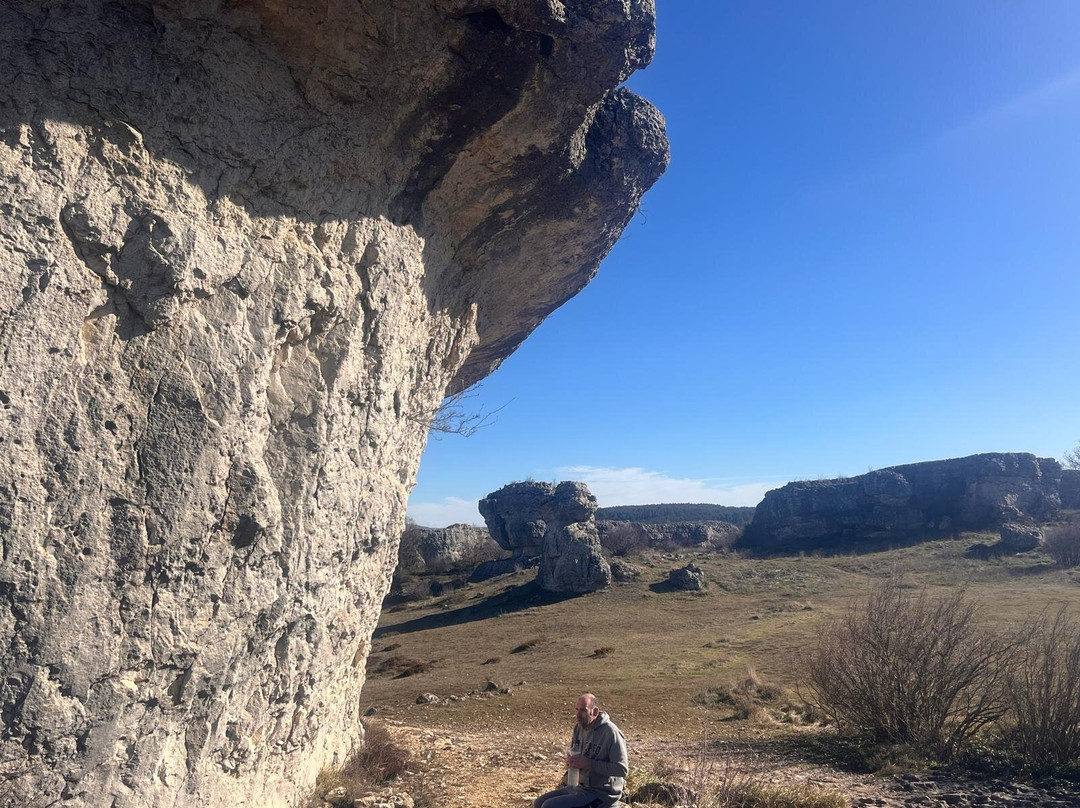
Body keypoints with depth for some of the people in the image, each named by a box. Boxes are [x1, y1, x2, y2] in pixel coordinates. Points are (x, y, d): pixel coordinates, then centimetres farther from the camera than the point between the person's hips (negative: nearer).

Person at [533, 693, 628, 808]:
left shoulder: (610, 732, -20)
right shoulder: (579, 727, 5)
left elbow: (622, 769, -23)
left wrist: (588, 763, -25)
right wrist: (570, 761, -5)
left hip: (601, 793, -9)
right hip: (581, 787, 9)